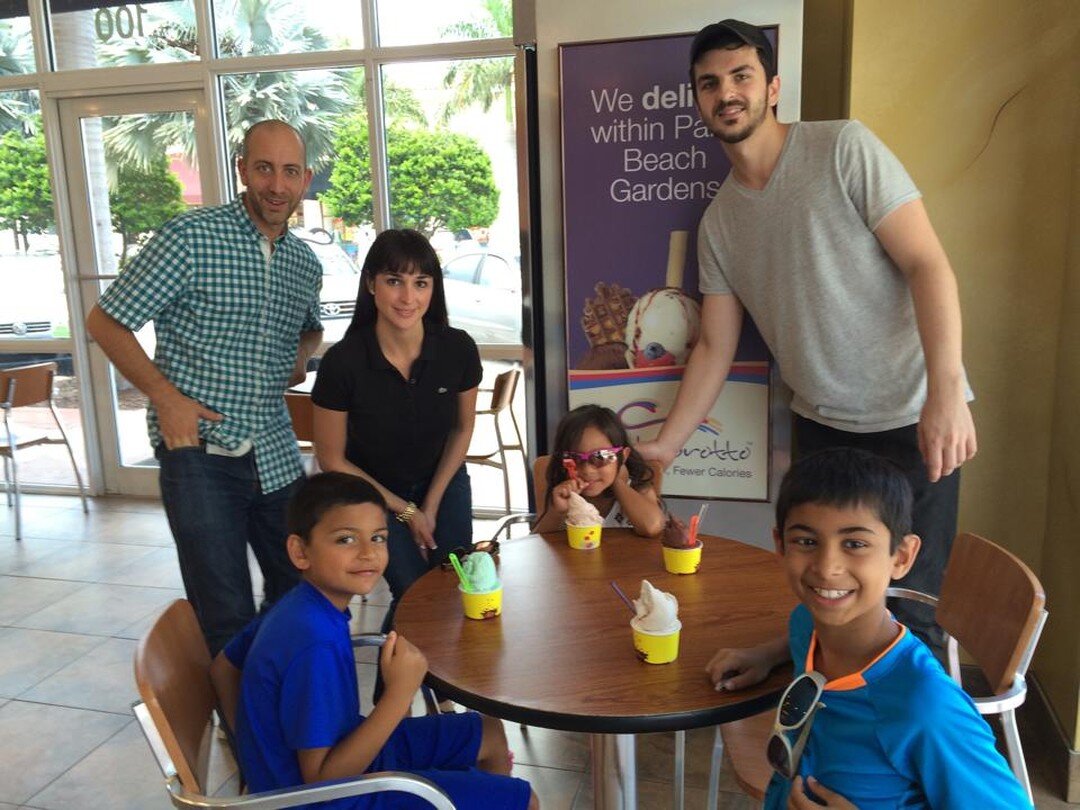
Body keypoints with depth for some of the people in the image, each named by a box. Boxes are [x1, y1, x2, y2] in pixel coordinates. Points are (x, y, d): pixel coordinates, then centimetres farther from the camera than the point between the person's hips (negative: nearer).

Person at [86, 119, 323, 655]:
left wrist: (301, 356, 8)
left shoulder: (306, 264, 9)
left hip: (276, 456, 6)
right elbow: (104, 321, -5)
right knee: (228, 620, 0)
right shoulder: (191, 237, -10)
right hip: (200, 454, -6)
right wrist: (165, 395, -13)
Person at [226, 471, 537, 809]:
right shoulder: (315, 644, -32)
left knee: (490, 733, 21)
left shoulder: (299, 605, -6)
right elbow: (322, 780, -28)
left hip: (346, 751, 9)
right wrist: (398, 695, -33)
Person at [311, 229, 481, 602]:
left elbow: (463, 428, -1)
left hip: (443, 483, 3)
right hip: (373, 492, -2)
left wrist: (432, 505, -2)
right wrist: (405, 511, -10)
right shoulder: (342, 362, -27)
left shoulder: (458, 349, -20)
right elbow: (332, 459, -14)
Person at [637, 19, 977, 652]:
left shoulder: (844, 148, -7)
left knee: (902, 612, -3)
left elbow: (927, 264, -13)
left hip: (910, 418, -5)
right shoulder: (718, 222, 8)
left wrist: (946, 393, -23)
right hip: (821, 425, 5)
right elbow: (715, 348, 10)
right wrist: (665, 447, 6)